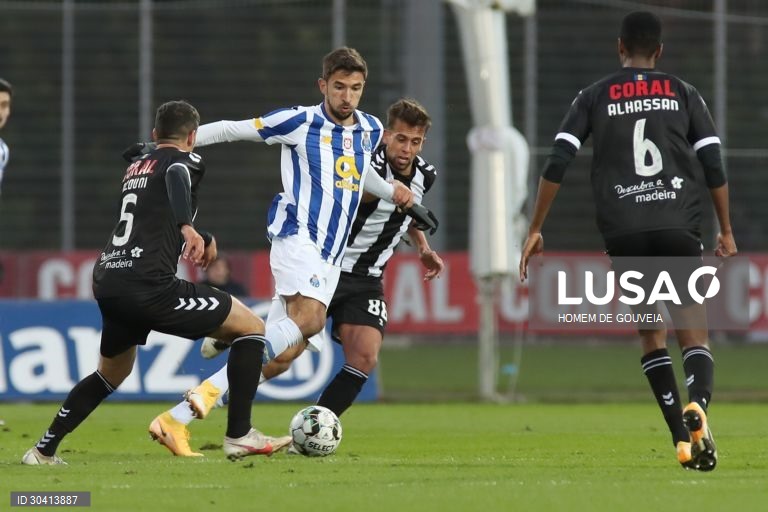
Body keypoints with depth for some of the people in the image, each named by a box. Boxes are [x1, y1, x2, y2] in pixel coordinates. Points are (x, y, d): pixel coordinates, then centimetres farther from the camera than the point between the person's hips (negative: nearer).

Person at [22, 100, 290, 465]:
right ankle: (239, 436, -4)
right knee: (251, 328, 2)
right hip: (148, 284, -8)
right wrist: (188, 227, -39)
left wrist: (203, 239, 56)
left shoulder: (134, 170, 26)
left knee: (112, 373, 31)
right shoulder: (185, 160, 3)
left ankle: (44, 450, 28)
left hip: (107, 283, 8)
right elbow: (176, 179, -22)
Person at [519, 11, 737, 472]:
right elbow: (715, 166, 6)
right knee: (693, 330, -1)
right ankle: (697, 403, -32)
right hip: (679, 226, -1)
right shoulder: (684, 94, 11)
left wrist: (535, 230, 8)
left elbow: (557, 165, 3)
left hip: (624, 232, 1)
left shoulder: (595, 97, 10)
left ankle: (684, 440, 1)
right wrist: (726, 232, 15)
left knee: (652, 337, 12)